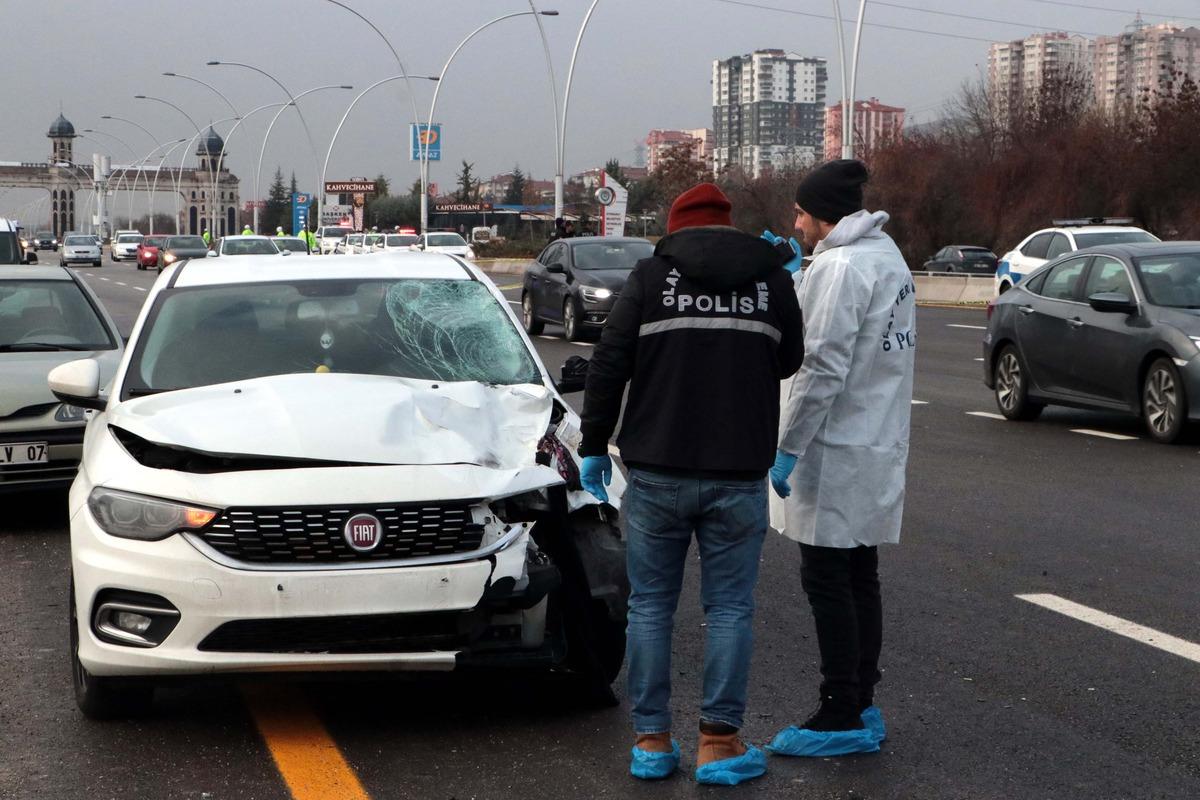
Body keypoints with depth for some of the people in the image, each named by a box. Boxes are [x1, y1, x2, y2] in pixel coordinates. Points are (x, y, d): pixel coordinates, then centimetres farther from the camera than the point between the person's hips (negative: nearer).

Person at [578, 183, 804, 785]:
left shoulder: (651, 275, 0)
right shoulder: (771, 277, 5)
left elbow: (608, 366, -2)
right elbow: (789, 359, 16)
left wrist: (594, 446, 5)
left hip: (658, 474, -1)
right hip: (739, 475, 1)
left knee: (650, 606, 9)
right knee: (729, 608, 7)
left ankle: (651, 740, 11)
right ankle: (719, 741, 5)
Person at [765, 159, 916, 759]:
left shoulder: (839, 266, -16)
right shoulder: (887, 258, 14)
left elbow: (824, 368, -21)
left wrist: (788, 446, -17)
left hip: (837, 451, -10)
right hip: (880, 446, 10)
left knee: (828, 581, -3)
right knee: (860, 578, 14)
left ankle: (843, 717, 1)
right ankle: (862, 707, 20)